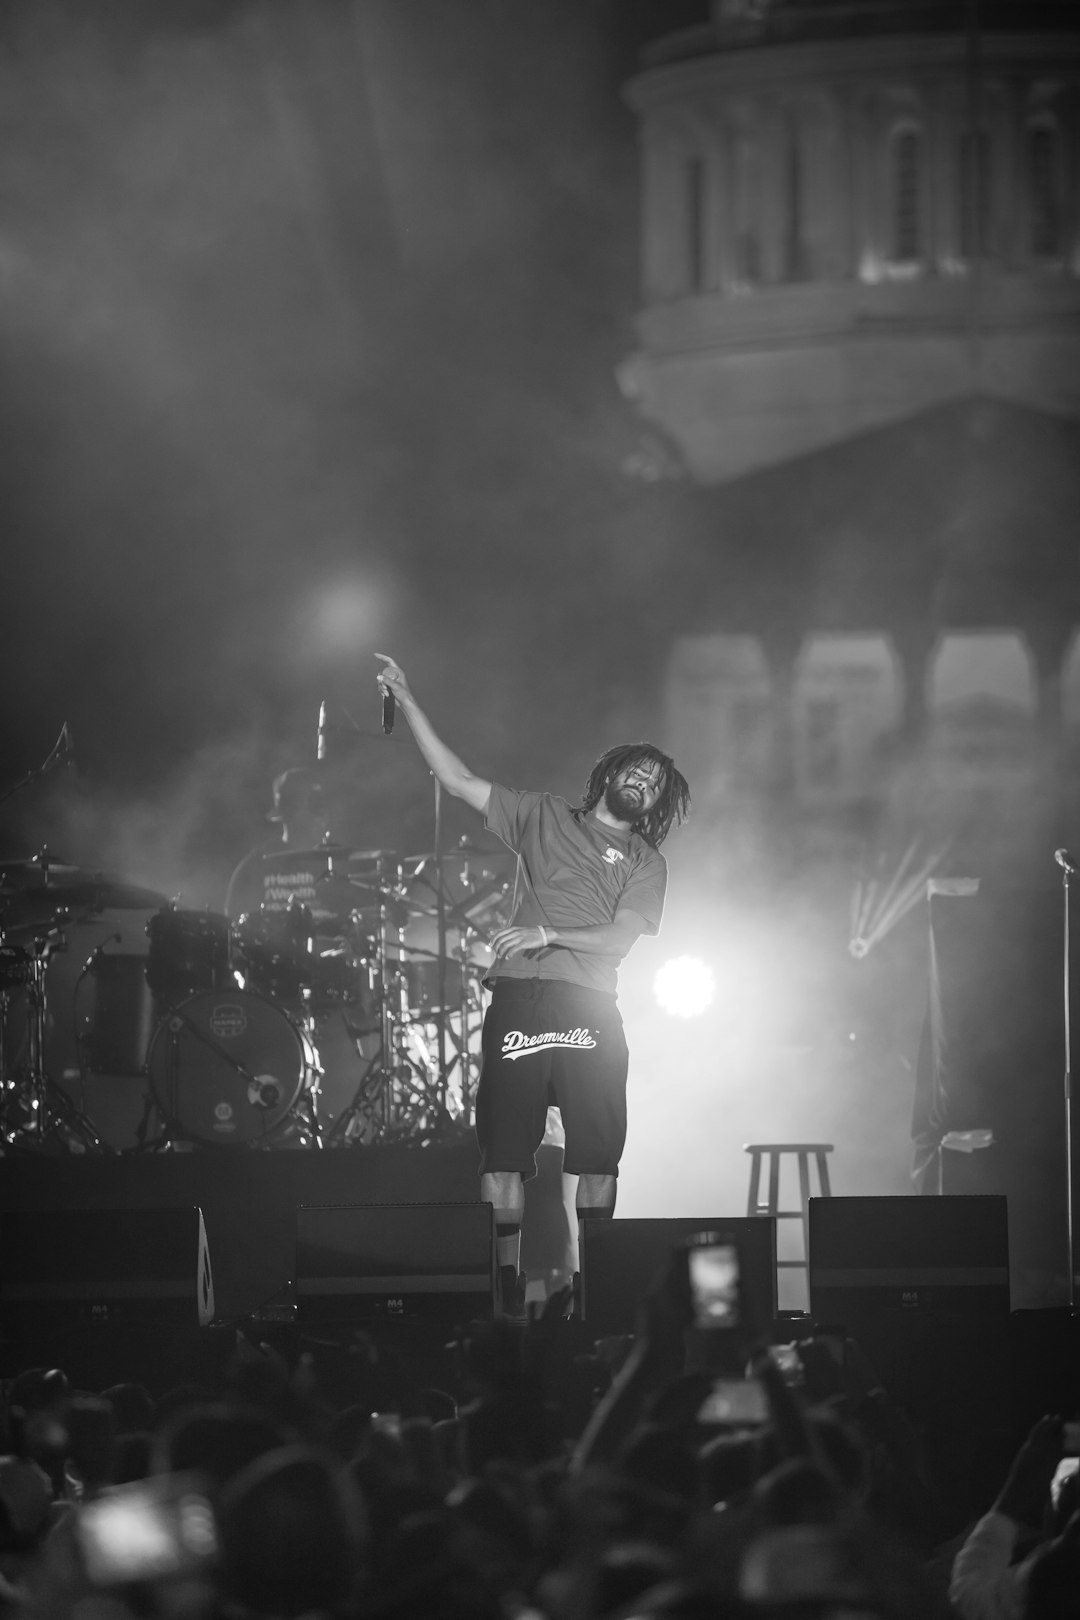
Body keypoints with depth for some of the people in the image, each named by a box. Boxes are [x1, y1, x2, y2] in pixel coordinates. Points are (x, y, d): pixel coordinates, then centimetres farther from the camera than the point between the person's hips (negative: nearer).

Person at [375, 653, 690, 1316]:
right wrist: (408, 701, 6)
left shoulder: (645, 861, 15)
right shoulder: (543, 818, 18)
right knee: (503, 1151, -7)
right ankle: (504, 1281, -5)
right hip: (519, 997, 0)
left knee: (598, 1156, -5)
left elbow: (621, 936, 0)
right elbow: (458, 780, 13)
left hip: (590, 1008, 0)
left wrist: (547, 933, -14)